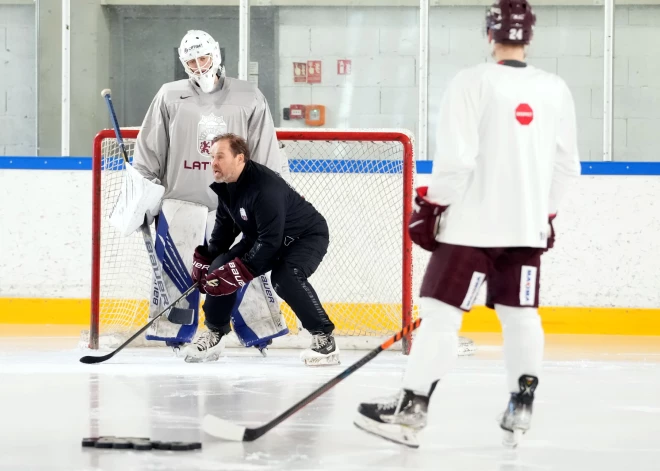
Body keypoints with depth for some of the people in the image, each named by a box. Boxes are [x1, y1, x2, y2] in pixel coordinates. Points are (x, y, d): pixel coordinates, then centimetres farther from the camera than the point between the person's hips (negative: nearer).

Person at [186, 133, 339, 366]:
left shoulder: (265, 187, -36)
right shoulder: (226, 186, -8)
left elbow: (270, 241, -37)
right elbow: (225, 226, 8)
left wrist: (238, 271, -37)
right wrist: (204, 259, 0)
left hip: (307, 235, -9)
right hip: (263, 237, 9)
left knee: (285, 277, -35)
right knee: (219, 268, -5)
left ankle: (324, 338, -24)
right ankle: (215, 336, 11)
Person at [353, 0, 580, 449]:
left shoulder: (473, 83, -10)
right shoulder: (556, 90, 5)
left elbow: (456, 157, -15)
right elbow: (566, 164, 9)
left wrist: (432, 205, -4)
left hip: (472, 221, -5)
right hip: (528, 223, 5)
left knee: (442, 312, -4)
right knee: (521, 314, 14)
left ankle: (410, 410, -5)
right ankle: (521, 408, 11)